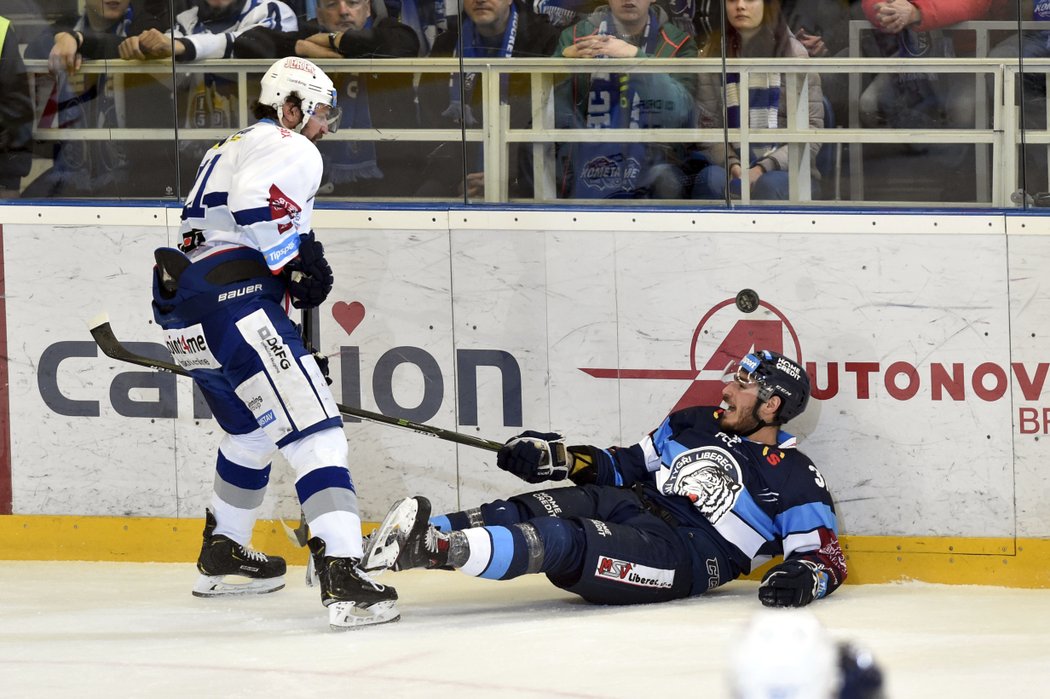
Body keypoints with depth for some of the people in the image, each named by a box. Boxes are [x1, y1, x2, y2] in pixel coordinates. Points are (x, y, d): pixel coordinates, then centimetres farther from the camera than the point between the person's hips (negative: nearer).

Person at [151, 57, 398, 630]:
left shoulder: (227, 151, 29)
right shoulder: (291, 149, -1)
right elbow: (257, 203, -21)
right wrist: (299, 261, -12)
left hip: (182, 313, 10)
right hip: (237, 305, -10)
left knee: (251, 430, 30)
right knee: (314, 433, -15)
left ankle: (222, 557, 43)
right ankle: (342, 579, -28)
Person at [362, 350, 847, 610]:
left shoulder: (794, 482, 2)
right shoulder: (696, 424, 21)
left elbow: (826, 555, 1)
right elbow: (626, 466, 25)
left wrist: (804, 576, -24)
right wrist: (555, 457, 11)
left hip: (685, 554, -7)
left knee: (561, 543, -32)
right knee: (526, 514, -22)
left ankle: (433, 548, -52)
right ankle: (416, 538, -41)